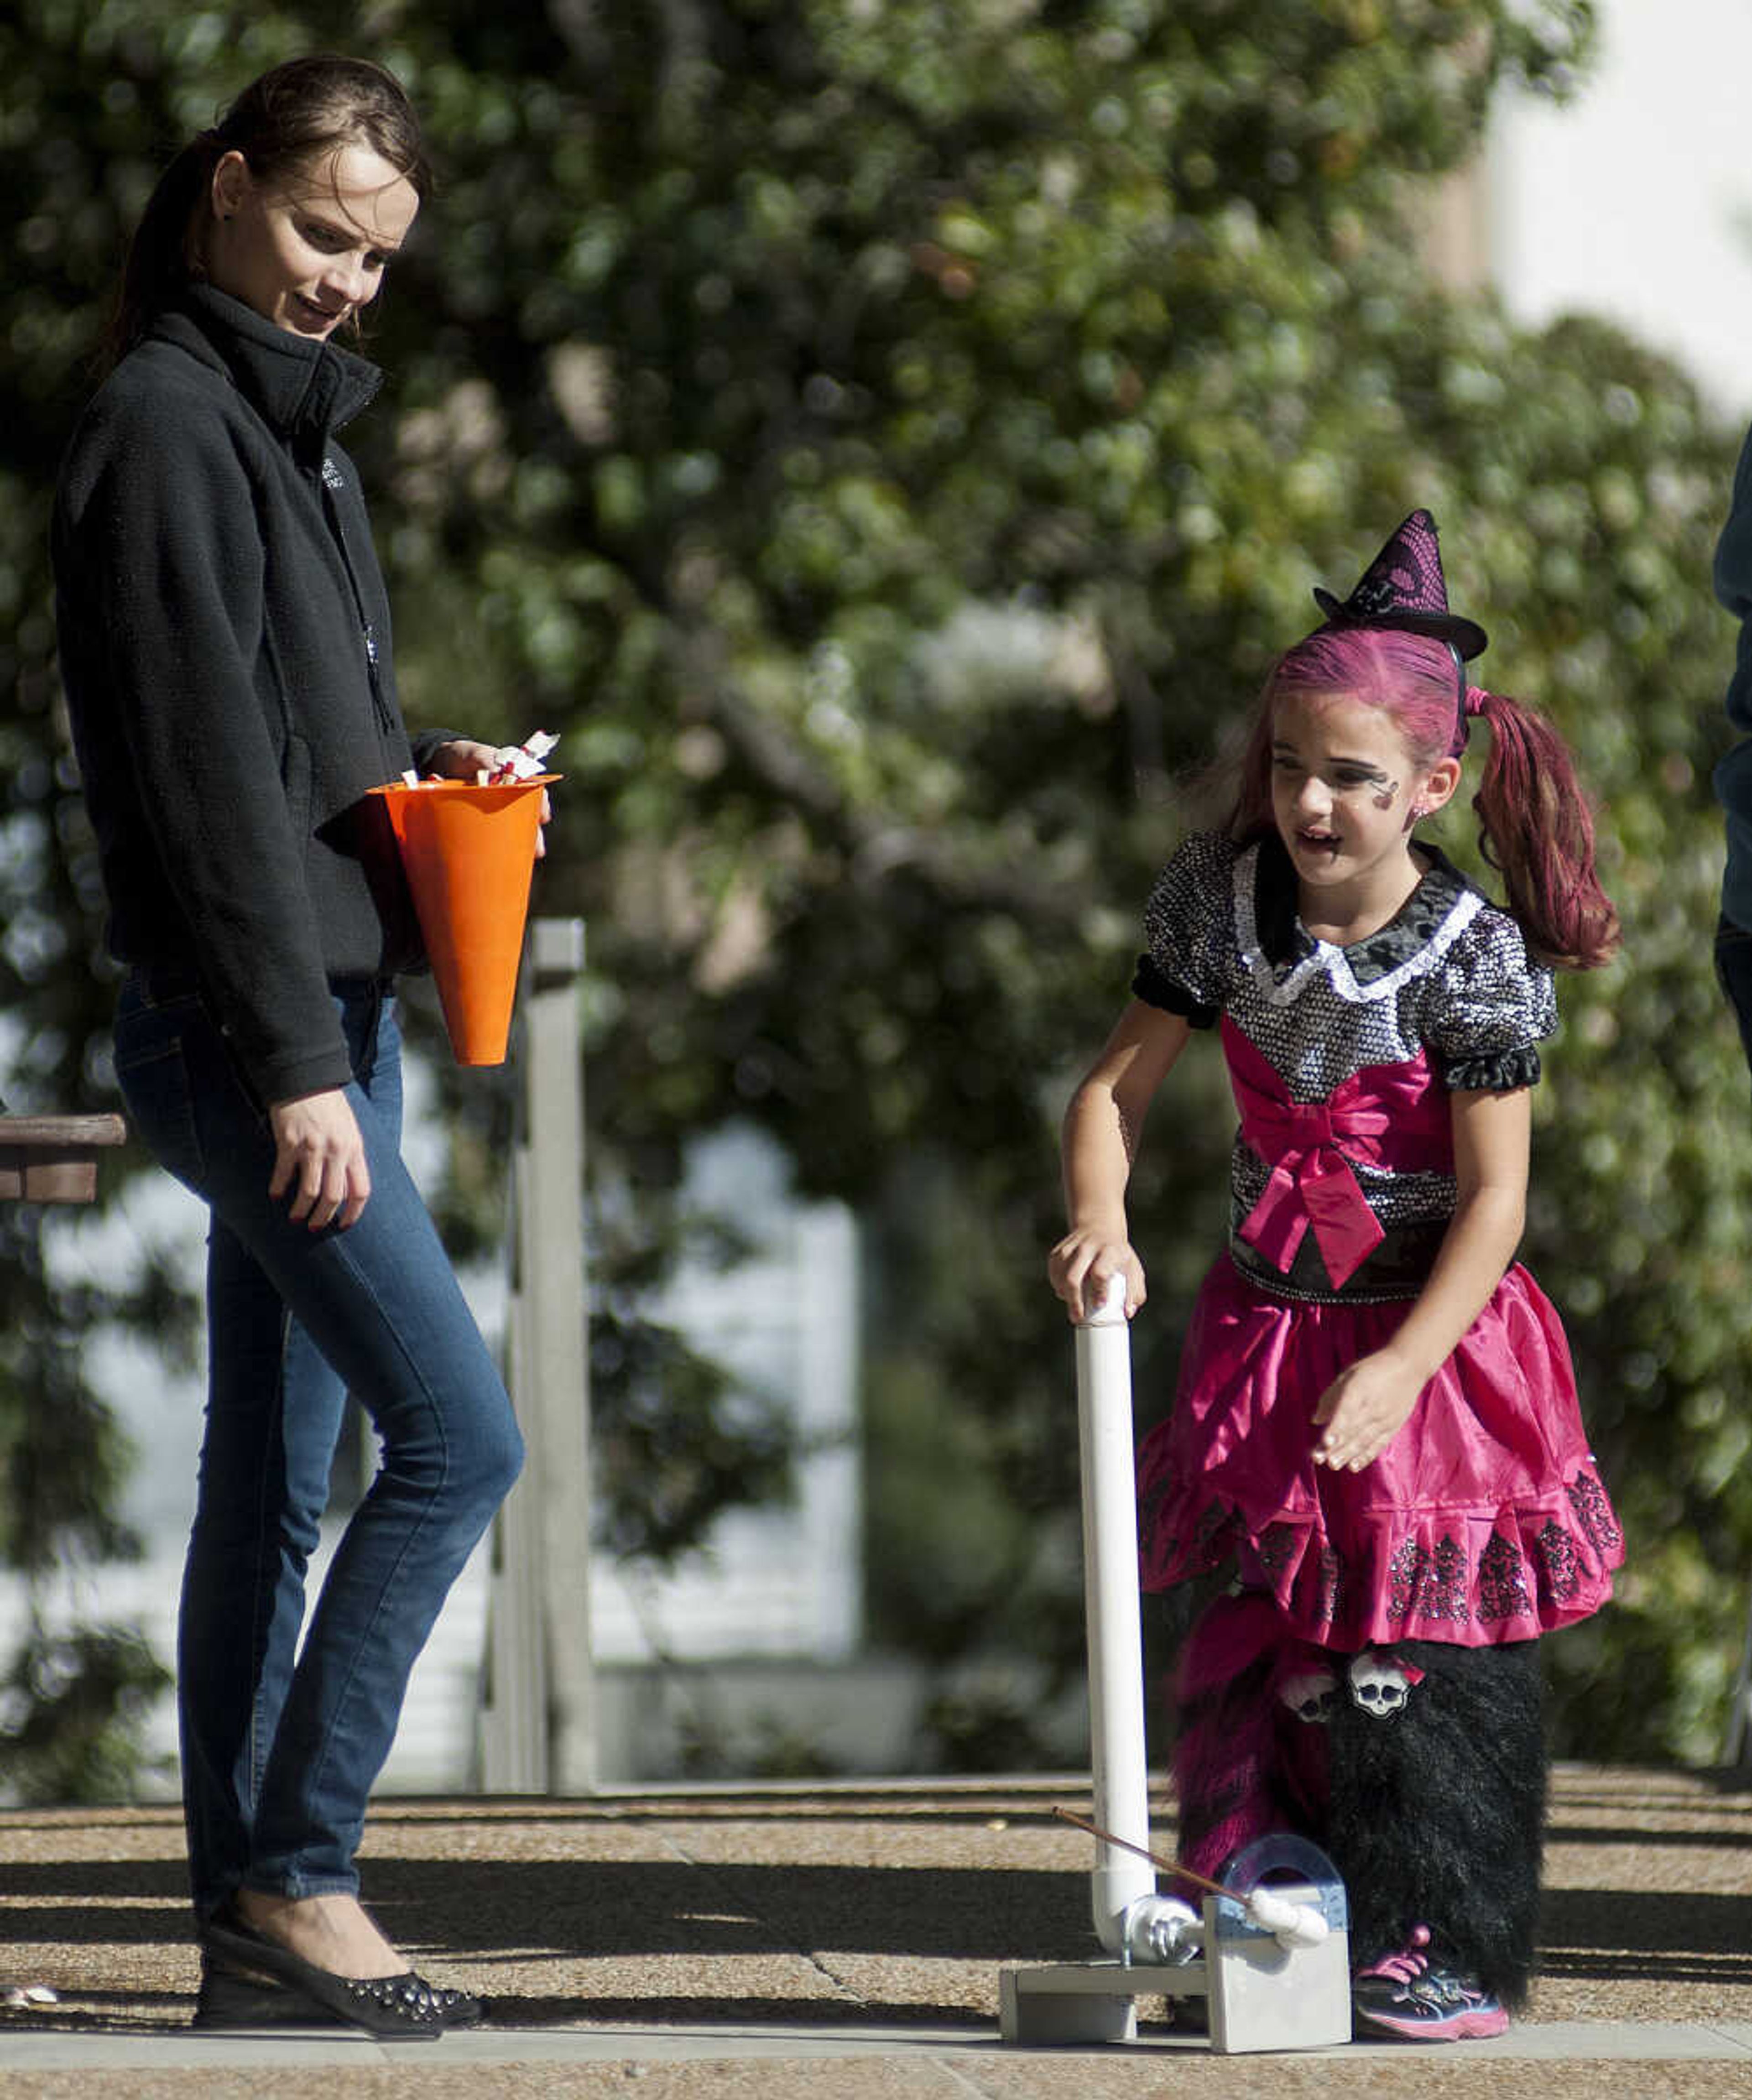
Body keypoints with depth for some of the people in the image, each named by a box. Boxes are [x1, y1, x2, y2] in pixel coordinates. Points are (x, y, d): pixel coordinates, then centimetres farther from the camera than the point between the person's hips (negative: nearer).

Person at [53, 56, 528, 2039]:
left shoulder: (285, 424, 17)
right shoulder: (166, 427, -12)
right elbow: (206, 765, -18)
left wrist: (430, 760, 5)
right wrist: (295, 1062, -21)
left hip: (325, 1018, 9)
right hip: (240, 1030, -9)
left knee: (272, 1479, 9)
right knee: (457, 1433, -13)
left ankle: (248, 1924, 11)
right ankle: (295, 1869, -7)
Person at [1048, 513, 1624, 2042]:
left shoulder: (1475, 956, -18)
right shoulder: (1222, 899, -4)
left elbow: (1495, 1194, -17)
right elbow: (1120, 1082, 1)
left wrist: (1402, 1367, -25)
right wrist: (1101, 1221, -19)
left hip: (1434, 1340, -5)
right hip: (1267, 1326, 5)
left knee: (1422, 1650, -4)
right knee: (1266, 1637, 9)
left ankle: (1444, 1948, 5)